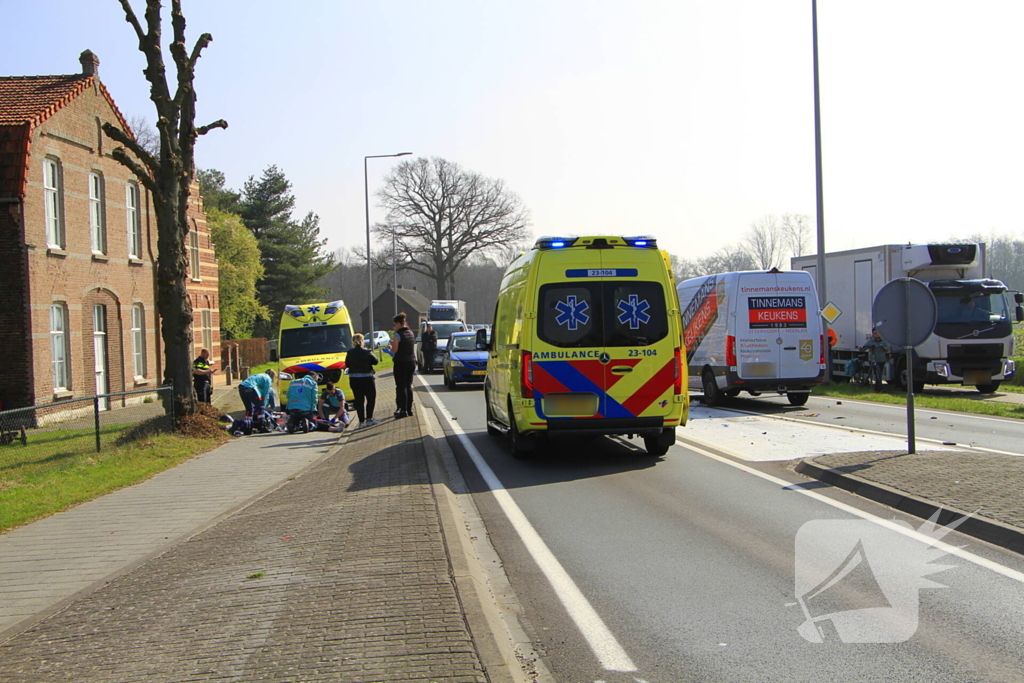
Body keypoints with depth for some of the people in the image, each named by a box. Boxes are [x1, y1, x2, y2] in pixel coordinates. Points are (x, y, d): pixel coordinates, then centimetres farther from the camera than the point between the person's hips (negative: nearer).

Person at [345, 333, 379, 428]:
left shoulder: (350, 353, -3)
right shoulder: (367, 352, -10)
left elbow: (347, 365, 4)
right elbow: (375, 361, -1)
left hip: (354, 380, 3)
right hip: (367, 378, -2)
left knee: (358, 400, 7)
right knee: (371, 399, 11)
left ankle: (361, 421, 5)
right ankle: (369, 419, 7)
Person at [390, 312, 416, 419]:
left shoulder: (398, 335, -13)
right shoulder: (411, 333, 10)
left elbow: (394, 350, -16)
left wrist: (390, 347, 5)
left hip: (401, 363, -8)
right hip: (411, 362, 8)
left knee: (401, 387, -4)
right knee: (408, 386, 14)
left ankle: (403, 410, -6)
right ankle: (409, 409, 17)